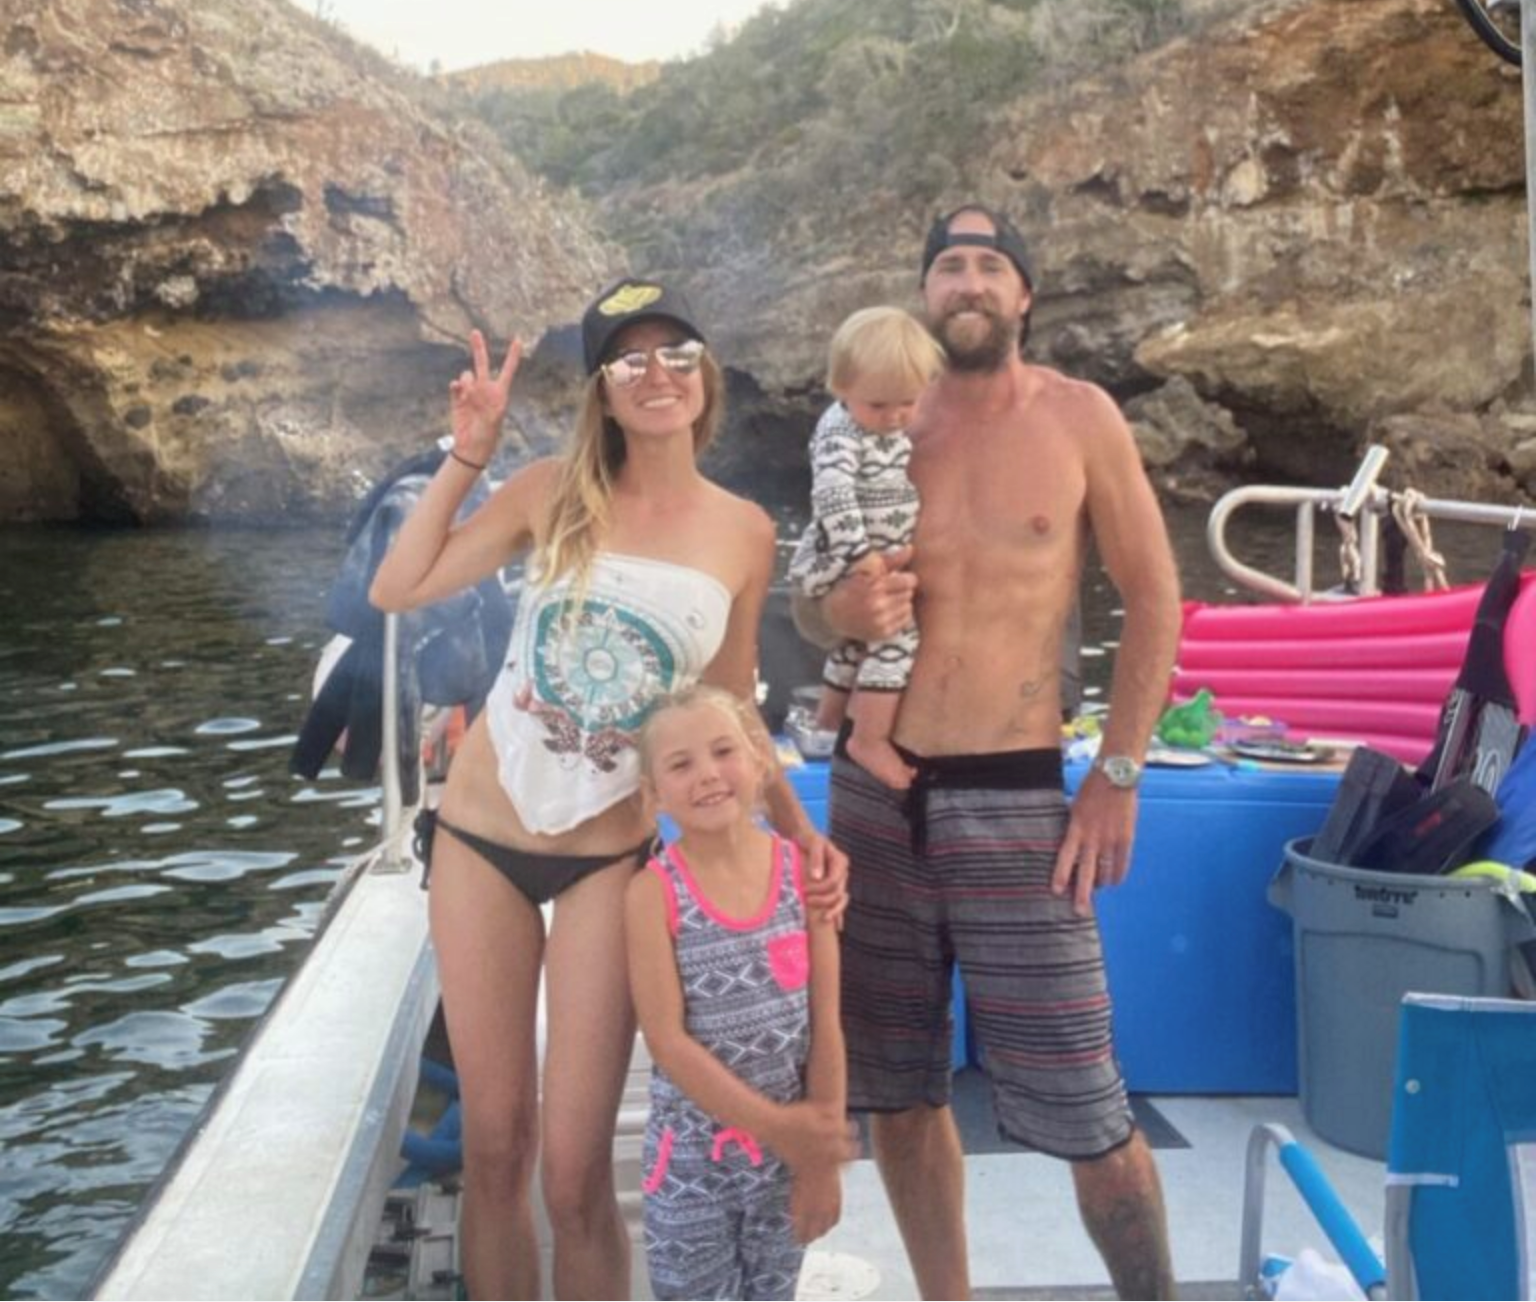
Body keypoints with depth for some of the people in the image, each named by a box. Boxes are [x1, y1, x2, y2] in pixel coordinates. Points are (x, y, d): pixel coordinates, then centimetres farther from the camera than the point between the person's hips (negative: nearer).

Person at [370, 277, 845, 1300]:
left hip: (608, 860, 0)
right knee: (493, 1149, 11)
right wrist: (467, 455, -8)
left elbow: (731, 711, 7)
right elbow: (396, 591, -5)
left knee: (575, 1172, 0)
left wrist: (798, 826, -4)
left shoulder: (744, 534, -1)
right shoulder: (555, 492, -3)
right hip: (480, 838, 1)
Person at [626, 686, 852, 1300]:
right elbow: (668, 1041, -16)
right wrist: (773, 1126, -19)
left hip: (790, 1149, 3)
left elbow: (825, 1022, -3)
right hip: (692, 1156, -2)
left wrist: (823, 1154, -4)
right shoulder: (654, 891, -13)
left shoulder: (803, 870, -5)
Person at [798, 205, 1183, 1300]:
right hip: (873, 794, 3)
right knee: (897, 1087, 12)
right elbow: (817, 591, 15)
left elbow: (1155, 599, 1)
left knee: (1080, 1110, -2)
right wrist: (842, 609, -10)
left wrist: (1118, 777, -5)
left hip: (1015, 800, -3)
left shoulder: (1077, 417, -2)